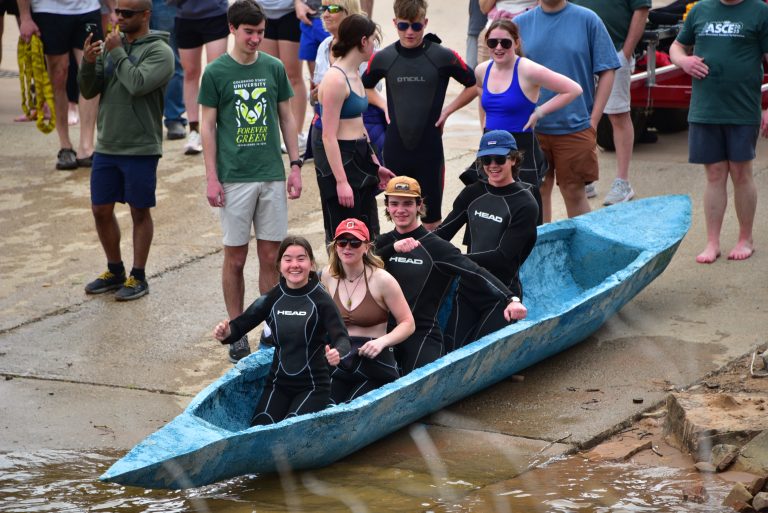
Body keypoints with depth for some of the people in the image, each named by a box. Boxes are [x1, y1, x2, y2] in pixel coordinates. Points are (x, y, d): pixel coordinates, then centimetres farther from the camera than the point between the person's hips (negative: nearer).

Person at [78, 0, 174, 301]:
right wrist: (88, 63, -12)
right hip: (106, 146, 6)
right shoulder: (109, 44, 8)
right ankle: (114, 271, 27)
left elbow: (137, 84, -24)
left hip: (140, 149, -6)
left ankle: (138, 277, 16)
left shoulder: (159, 51, -9)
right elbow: (88, 92, 6)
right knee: (101, 210, 11)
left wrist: (117, 53, -14)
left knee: (139, 212, 5)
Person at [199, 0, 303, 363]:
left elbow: (286, 118, 12)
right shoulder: (216, 72, -2)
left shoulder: (274, 68, 6)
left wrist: (295, 165, 6)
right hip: (234, 179, -2)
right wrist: (211, 178, -5)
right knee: (235, 257, 3)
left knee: (271, 256, 5)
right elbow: (208, 127, 0)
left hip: (272, 176, 2)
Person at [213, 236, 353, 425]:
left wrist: (338, 354, -42)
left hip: (313, 386, -3)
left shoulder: (321, 299, -9)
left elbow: (341, 338, -18)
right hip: (278, 383, 3)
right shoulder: (273, 298, 1)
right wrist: (226, 333, -25)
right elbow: (242, 323, -1)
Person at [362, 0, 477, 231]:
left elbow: (473, 85, 6)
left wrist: (447, 110, 0)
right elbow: (363, 88, 20)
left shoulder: (443, 57, -6)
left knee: (431, 219, 3)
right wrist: (384, 107, 7)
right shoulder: (383, 58, 2)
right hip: (395, 149, 2)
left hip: (429, 149, -2)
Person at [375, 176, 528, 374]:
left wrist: (511, 299, -30)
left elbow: (475, 272, -15)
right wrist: (393, 248, -22)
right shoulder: (383, 243, 11)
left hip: (422, 334, -4)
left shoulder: (435, 247, -3)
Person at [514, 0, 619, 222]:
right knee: (538, 192, 10)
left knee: (574, 193, 4)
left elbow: (606, 72, -2)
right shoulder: (520, 24, 3)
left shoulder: (587, 20, -3)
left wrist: (593, 120, -5)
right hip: (530, 128, 2)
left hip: (575, 127, -2)